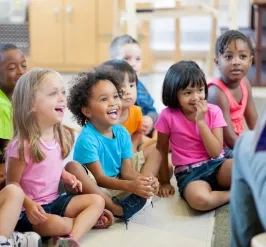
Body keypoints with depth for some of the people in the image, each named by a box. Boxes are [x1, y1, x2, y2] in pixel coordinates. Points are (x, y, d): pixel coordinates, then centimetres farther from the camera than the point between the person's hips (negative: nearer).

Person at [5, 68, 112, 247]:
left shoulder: (61, 136, 1)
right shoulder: (23, 145, -23)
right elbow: (12, 183, -15)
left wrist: (66, 176, -2)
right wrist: (28, 205, -29)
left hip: (54, 201, 8)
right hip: (29, 210, -7)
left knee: (97, 201, -5)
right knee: (56, 224, -34)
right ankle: (88, 220, -2)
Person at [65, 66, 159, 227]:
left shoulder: (122, 133, -1)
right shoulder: (87, 139, -19)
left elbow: (126, 171, -3)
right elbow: (99, 178, -21)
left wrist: (146, 180, -24)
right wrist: (130, 185, -35)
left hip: (117, 186, 6)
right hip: (94, 189, -6)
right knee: (72, 168, -33)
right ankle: (118, 210, -27)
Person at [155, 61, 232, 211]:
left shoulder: (213, 111, -2)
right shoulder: (168, 116, -7)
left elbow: (215, 153, -9)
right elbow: (162, 149, 5)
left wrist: (200, 121, -16)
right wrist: (165, 182, 9)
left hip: (216, 165, 1)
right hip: (188, 173, -1)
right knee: (199, 199, -37)